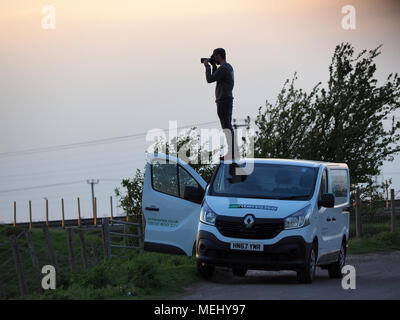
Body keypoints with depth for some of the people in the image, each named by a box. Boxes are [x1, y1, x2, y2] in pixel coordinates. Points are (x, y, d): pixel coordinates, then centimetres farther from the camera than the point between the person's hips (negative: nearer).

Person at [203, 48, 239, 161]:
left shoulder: (222, 68, -15)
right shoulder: (229, 67, 17)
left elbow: (209, 80, -16)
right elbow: (215, 79, 27)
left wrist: (207, 66, -4)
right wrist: (213, 66, 17)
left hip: (223, 101, -10)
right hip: (228, 100, 10)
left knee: (227, 128, -10)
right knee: (228, 127, 11)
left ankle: (231, 153, -11)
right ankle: (234, 152, 10)